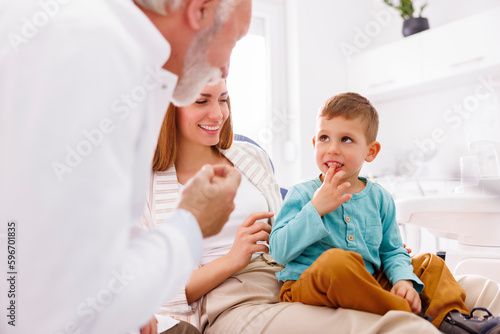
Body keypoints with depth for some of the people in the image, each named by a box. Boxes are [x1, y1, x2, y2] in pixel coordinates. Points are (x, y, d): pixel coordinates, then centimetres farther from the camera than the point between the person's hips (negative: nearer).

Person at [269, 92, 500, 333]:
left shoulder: (379, 198, 7)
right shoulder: (302, 194, -5)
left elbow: (392, 251, 14)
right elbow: (279, 252, -14)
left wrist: (403, 278, -9)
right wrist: (315, 209, -21)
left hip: (369, 284, 6)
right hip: (307, 289, -5)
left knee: (429, 262, 7)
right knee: (335, 260, -38)